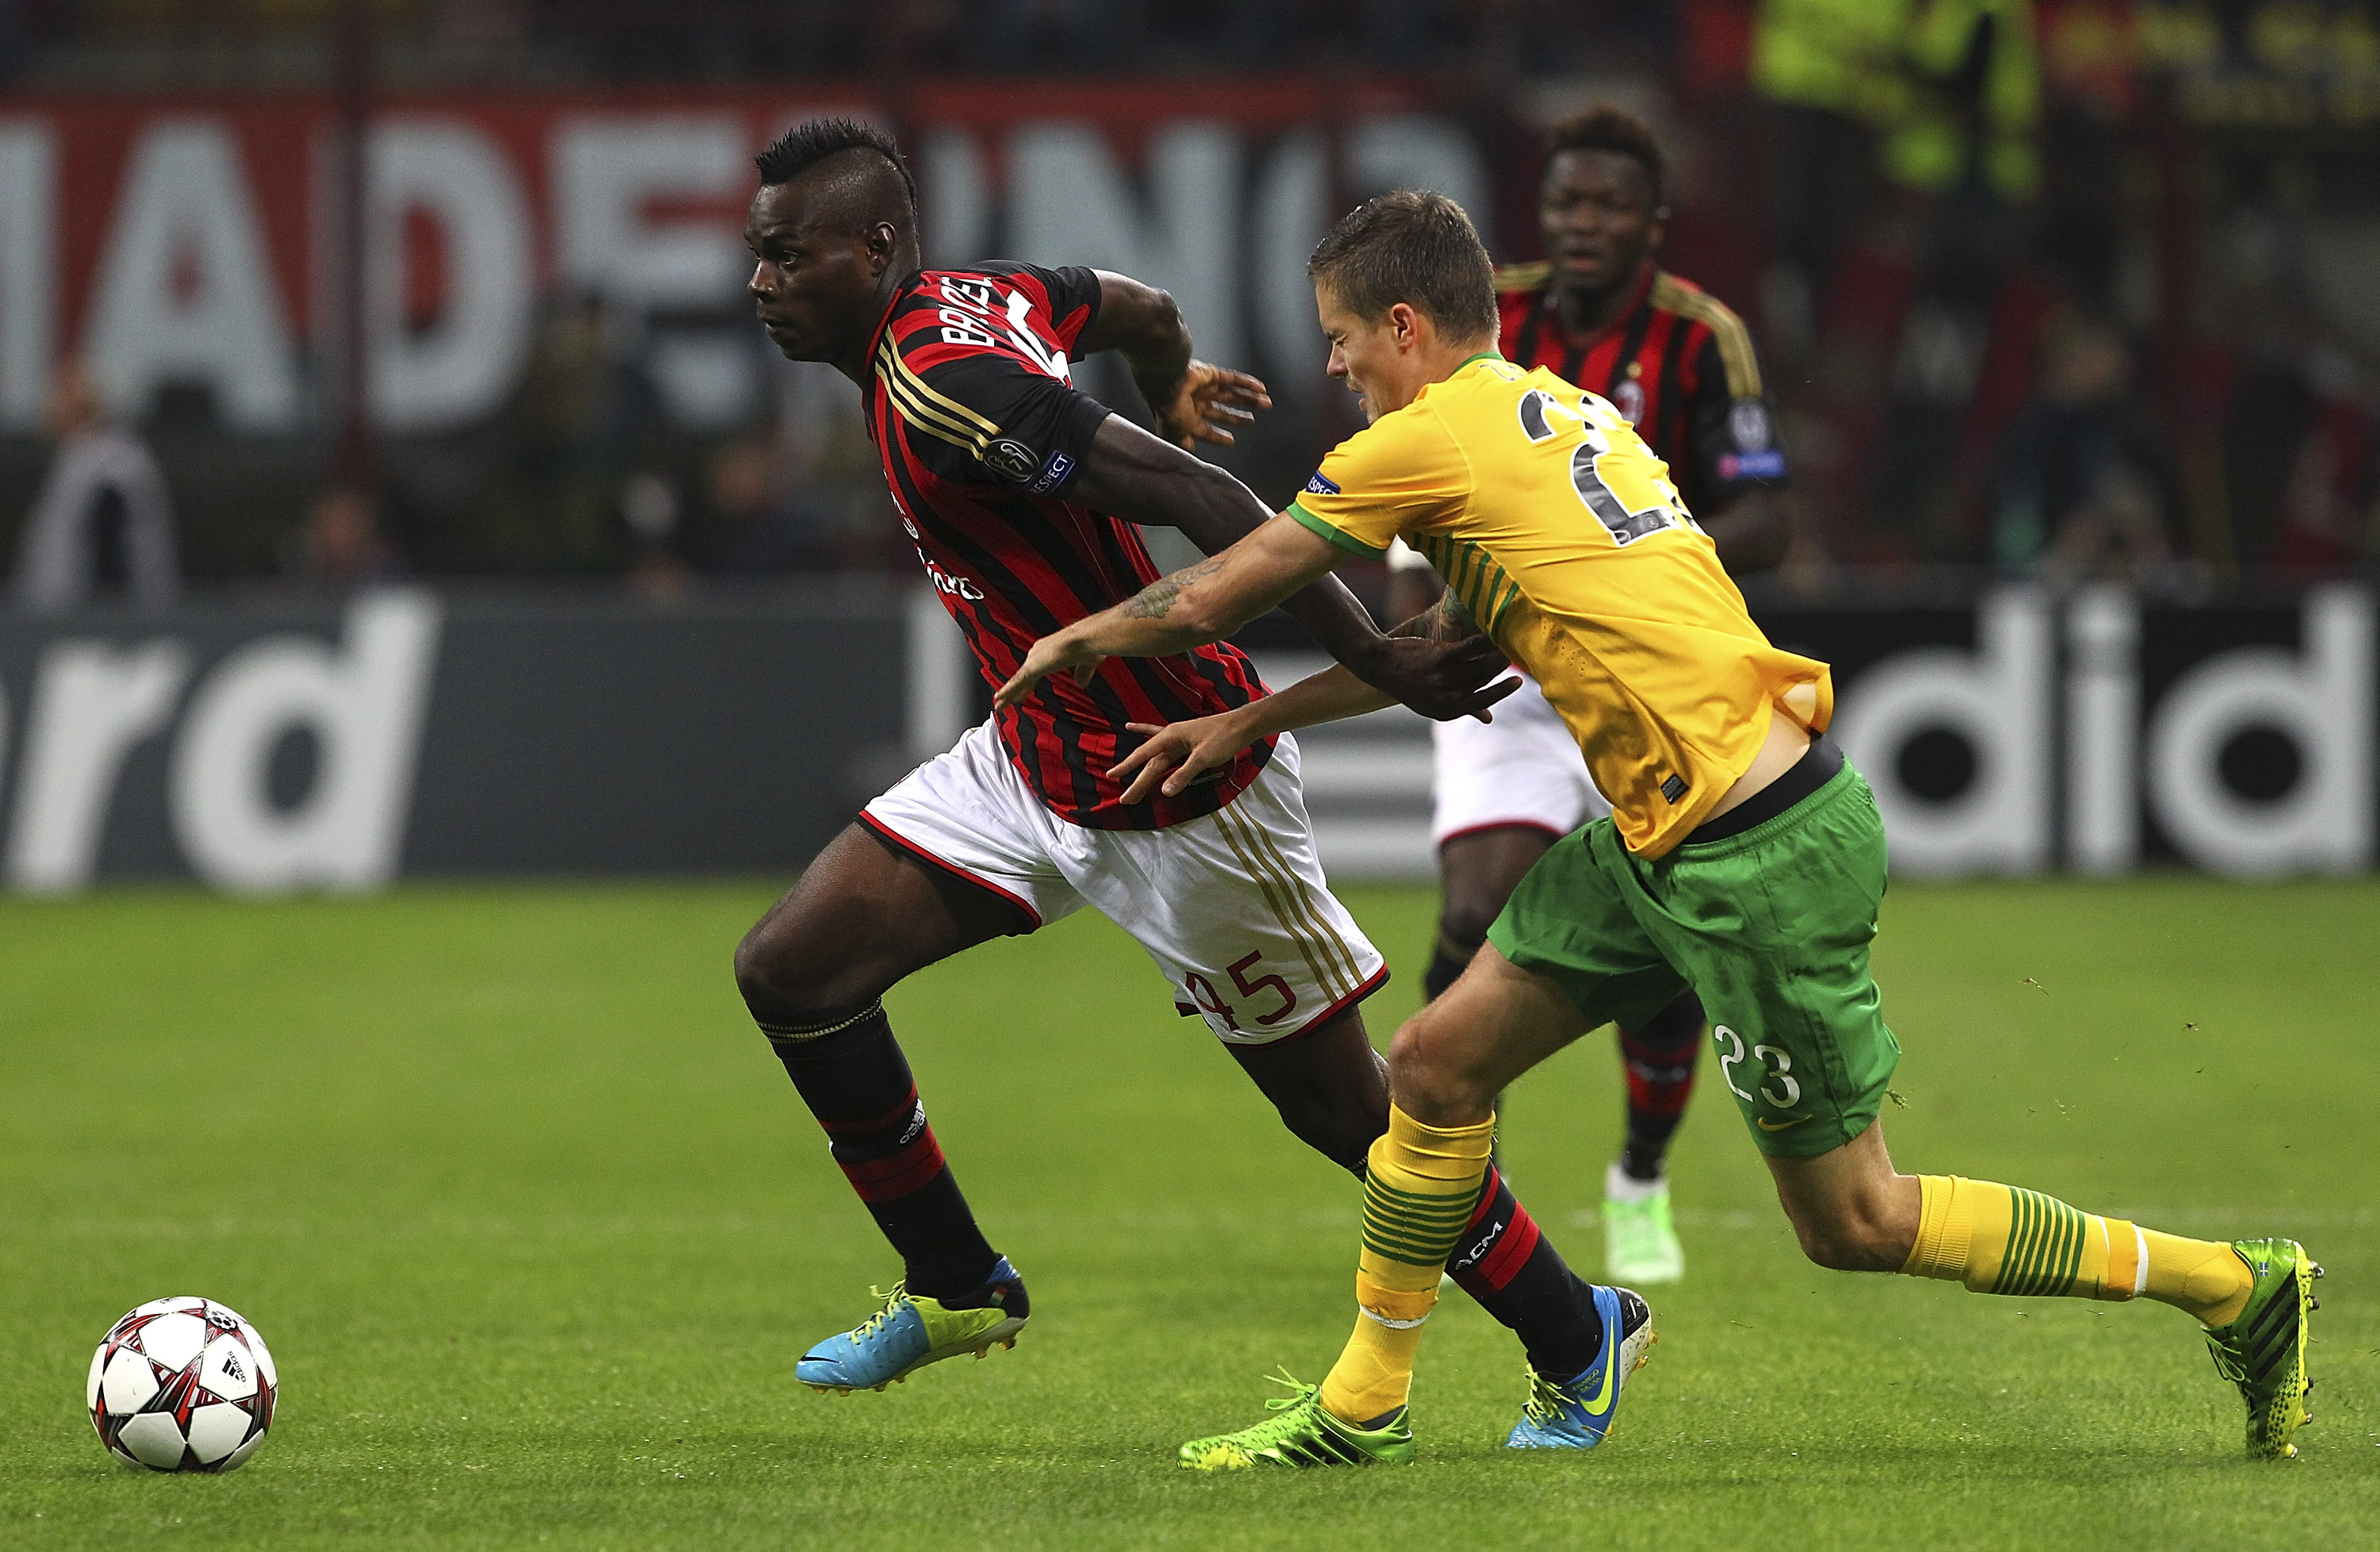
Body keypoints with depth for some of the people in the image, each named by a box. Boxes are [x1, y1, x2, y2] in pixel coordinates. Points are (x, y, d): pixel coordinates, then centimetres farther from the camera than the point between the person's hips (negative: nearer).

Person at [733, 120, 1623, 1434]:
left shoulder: (940, 389, -28)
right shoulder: (984, 295, -1)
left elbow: (1202, 501, -32)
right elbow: (1140, 308, 19)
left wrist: (1375, 660, -34)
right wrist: (1173, 385, 42)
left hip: (1176, 788, -9)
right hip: (1037, 753, 9)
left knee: (1343, 1112, 3)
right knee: (789, 972, 2)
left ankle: (1577, 1346, 21)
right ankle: (960, 1290, 16)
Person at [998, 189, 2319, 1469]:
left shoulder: (1430, 439, -12)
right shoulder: (1544, 411, 13)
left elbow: (1206, 602, -5)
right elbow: (1443, 642, 24)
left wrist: (1075, 642, 14)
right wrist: (1246, 725, 25)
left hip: (1761, 861, -10)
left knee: (1852, 1222, 0)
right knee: (1438, 1061, 9)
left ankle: (2235, 1285, 9)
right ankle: (1361, 1409, 19)